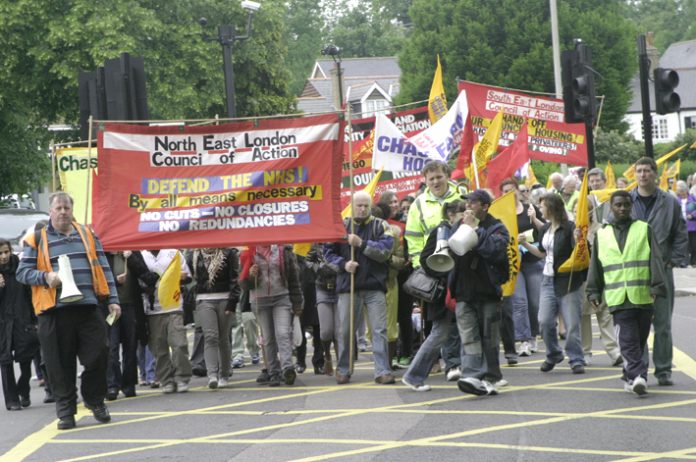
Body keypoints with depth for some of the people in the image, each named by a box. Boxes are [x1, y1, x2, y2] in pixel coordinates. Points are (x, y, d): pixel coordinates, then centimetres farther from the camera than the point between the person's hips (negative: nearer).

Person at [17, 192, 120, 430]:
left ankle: (95, 400, 21)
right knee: (60, 363, 0)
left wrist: (113, 300, 7)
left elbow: (103, 268, 14)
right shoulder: (37, 239, 8)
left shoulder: (87, 235, 15)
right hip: (54, 311, -2)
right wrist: (45, 277, -14)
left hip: (88, 308, 2)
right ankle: (65, 409, 11)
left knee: (97, 356, 0)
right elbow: (22, 272, 4)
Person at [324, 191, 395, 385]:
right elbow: (328, 252, 8)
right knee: (345, 330, 5)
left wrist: (362, 244, -18)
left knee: (380, 330, -5)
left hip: (374, 286, -1)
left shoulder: (381, 226, 5)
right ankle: (343, 370, 16)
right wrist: (343, 264, -10)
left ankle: (382, 371, -3)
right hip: (348, 286, 1)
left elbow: (385, 251, -9)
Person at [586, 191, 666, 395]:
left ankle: (631, 377, 18)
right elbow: (595, 266, 18)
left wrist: (657, 286, -7)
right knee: (628, 340, -11)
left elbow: (655, 260, 2)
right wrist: (594, 292, 14)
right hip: (618, 297, 0)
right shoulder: (602, 234, 13)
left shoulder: (644, 229, 7)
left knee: (640, 340, 6)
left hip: (643, 296, 0)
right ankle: (638, 376, -19)